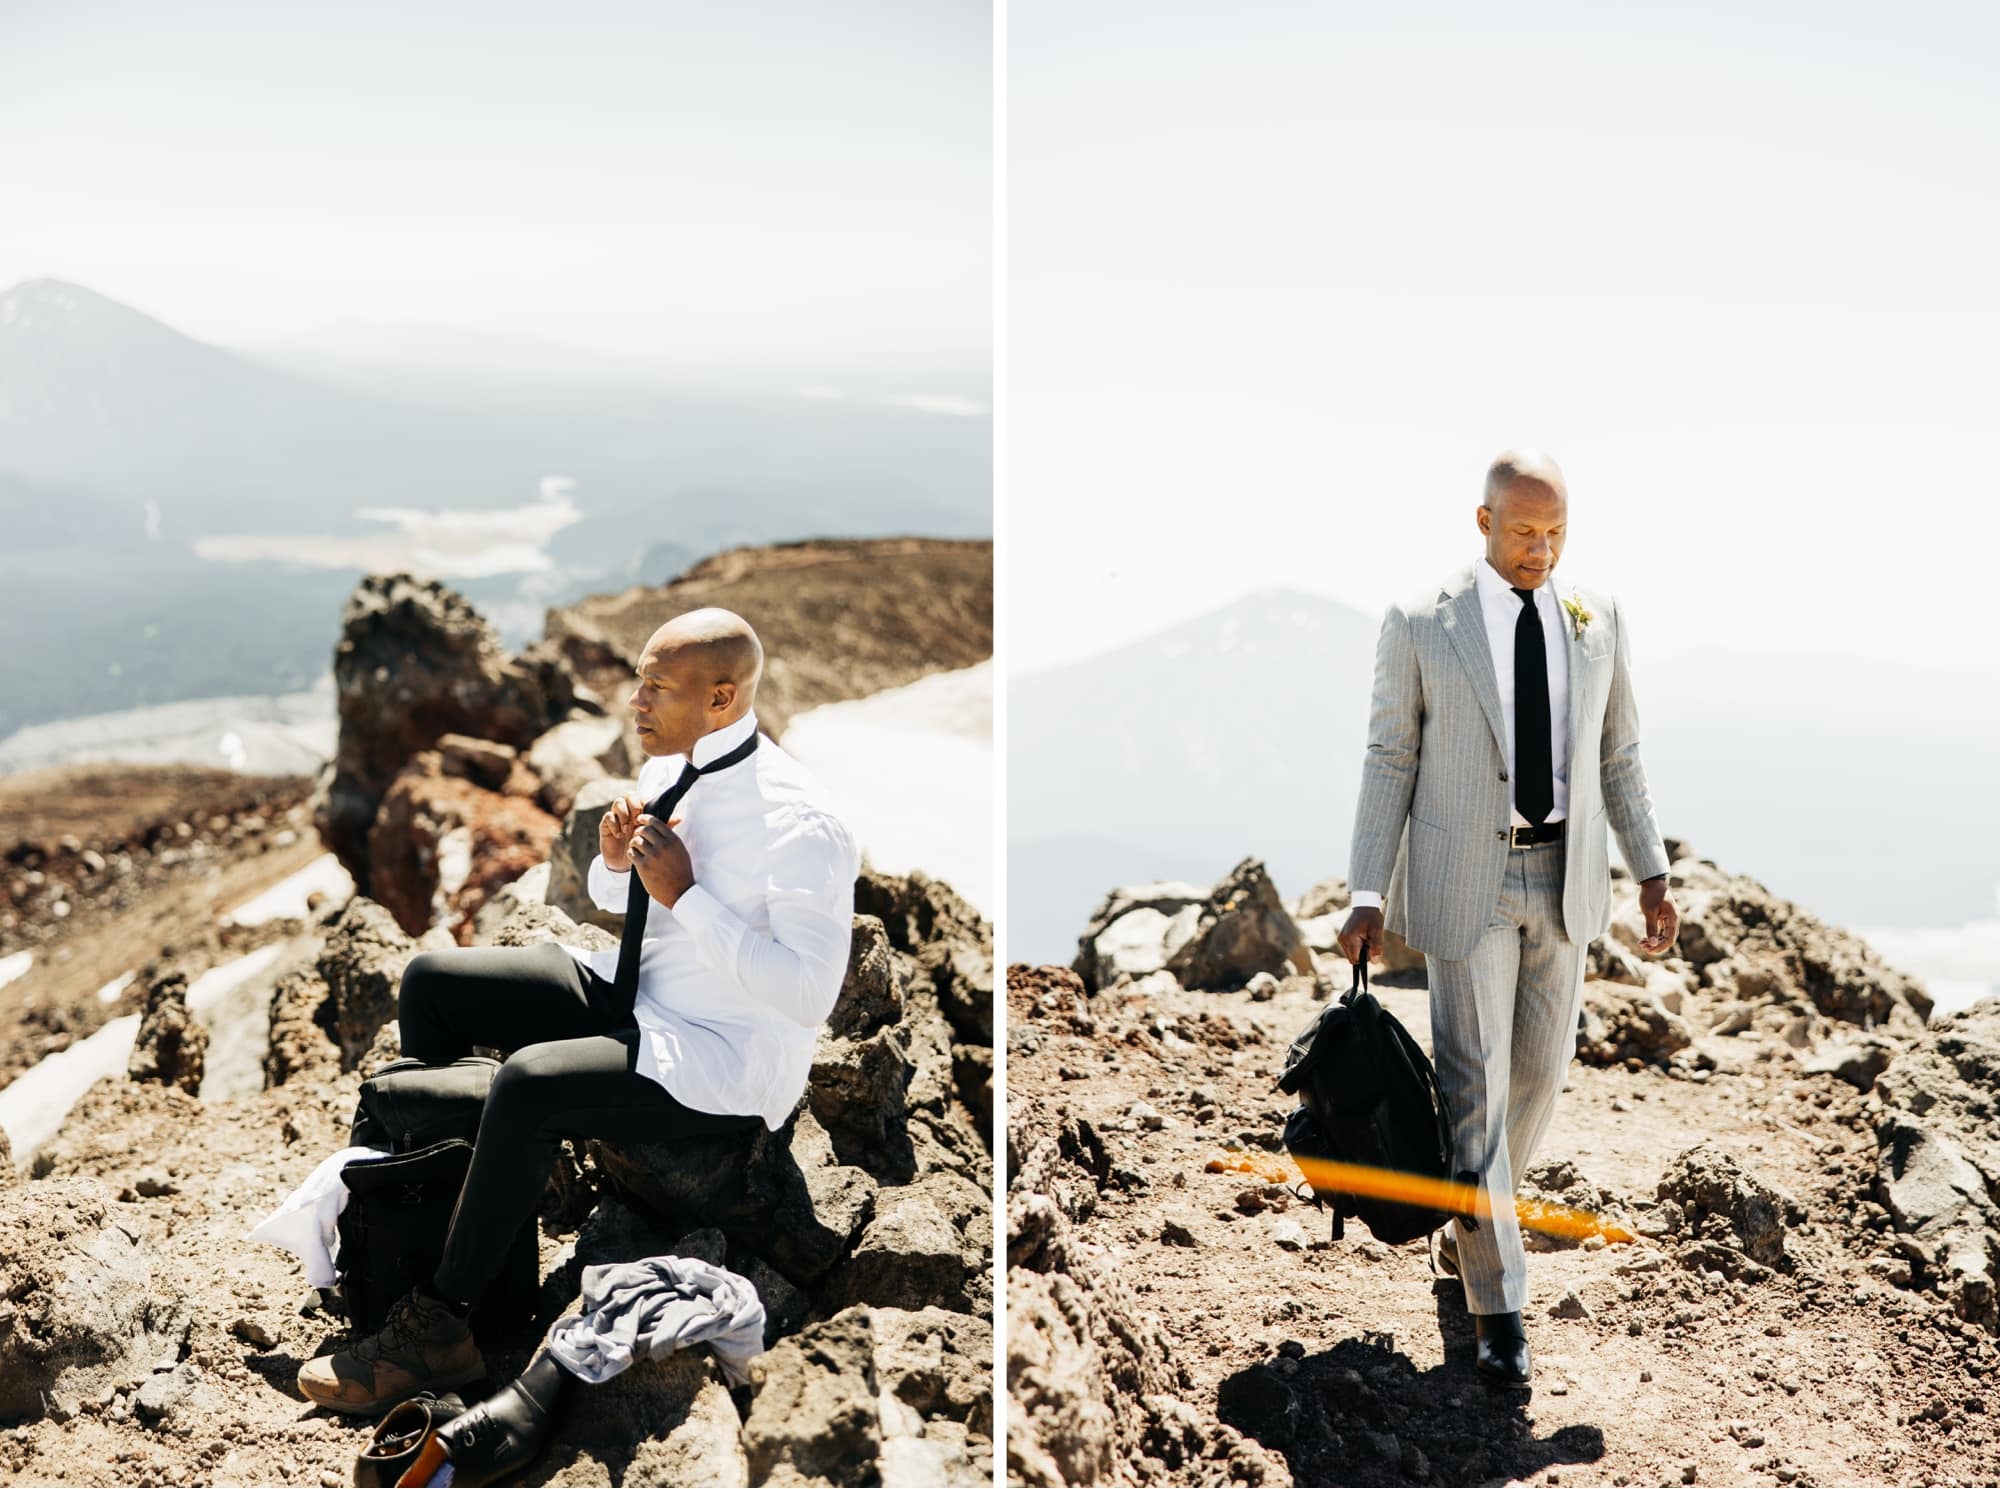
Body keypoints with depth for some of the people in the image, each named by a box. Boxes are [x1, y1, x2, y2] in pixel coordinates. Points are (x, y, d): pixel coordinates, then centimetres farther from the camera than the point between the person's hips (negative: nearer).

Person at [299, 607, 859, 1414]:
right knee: (432, 981, 1)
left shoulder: (797, 823, -23)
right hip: (631, 989, 9)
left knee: (529, 1084, -31)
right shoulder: (669, 768, 2)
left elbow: (809, 992, -29)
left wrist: (684, 894, -28)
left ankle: (436, 1329, -16)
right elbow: (612, 897, 18)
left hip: (726, 1060, -9)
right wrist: (615, 859, -7)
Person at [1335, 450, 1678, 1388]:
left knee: (1539, 1069, 12)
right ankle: (1496, 1303, 4)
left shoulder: (1598, 619, 1)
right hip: (1462, 880, -4)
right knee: (1473, 1082, -4)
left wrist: (1652, 874, 6)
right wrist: (1368, 899, -9)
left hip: (1563, 878, 4)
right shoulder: (1420, 625, -9)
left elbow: (1617, 755, 9)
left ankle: (1470, 1216, 38)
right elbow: (1389, 763, -5)